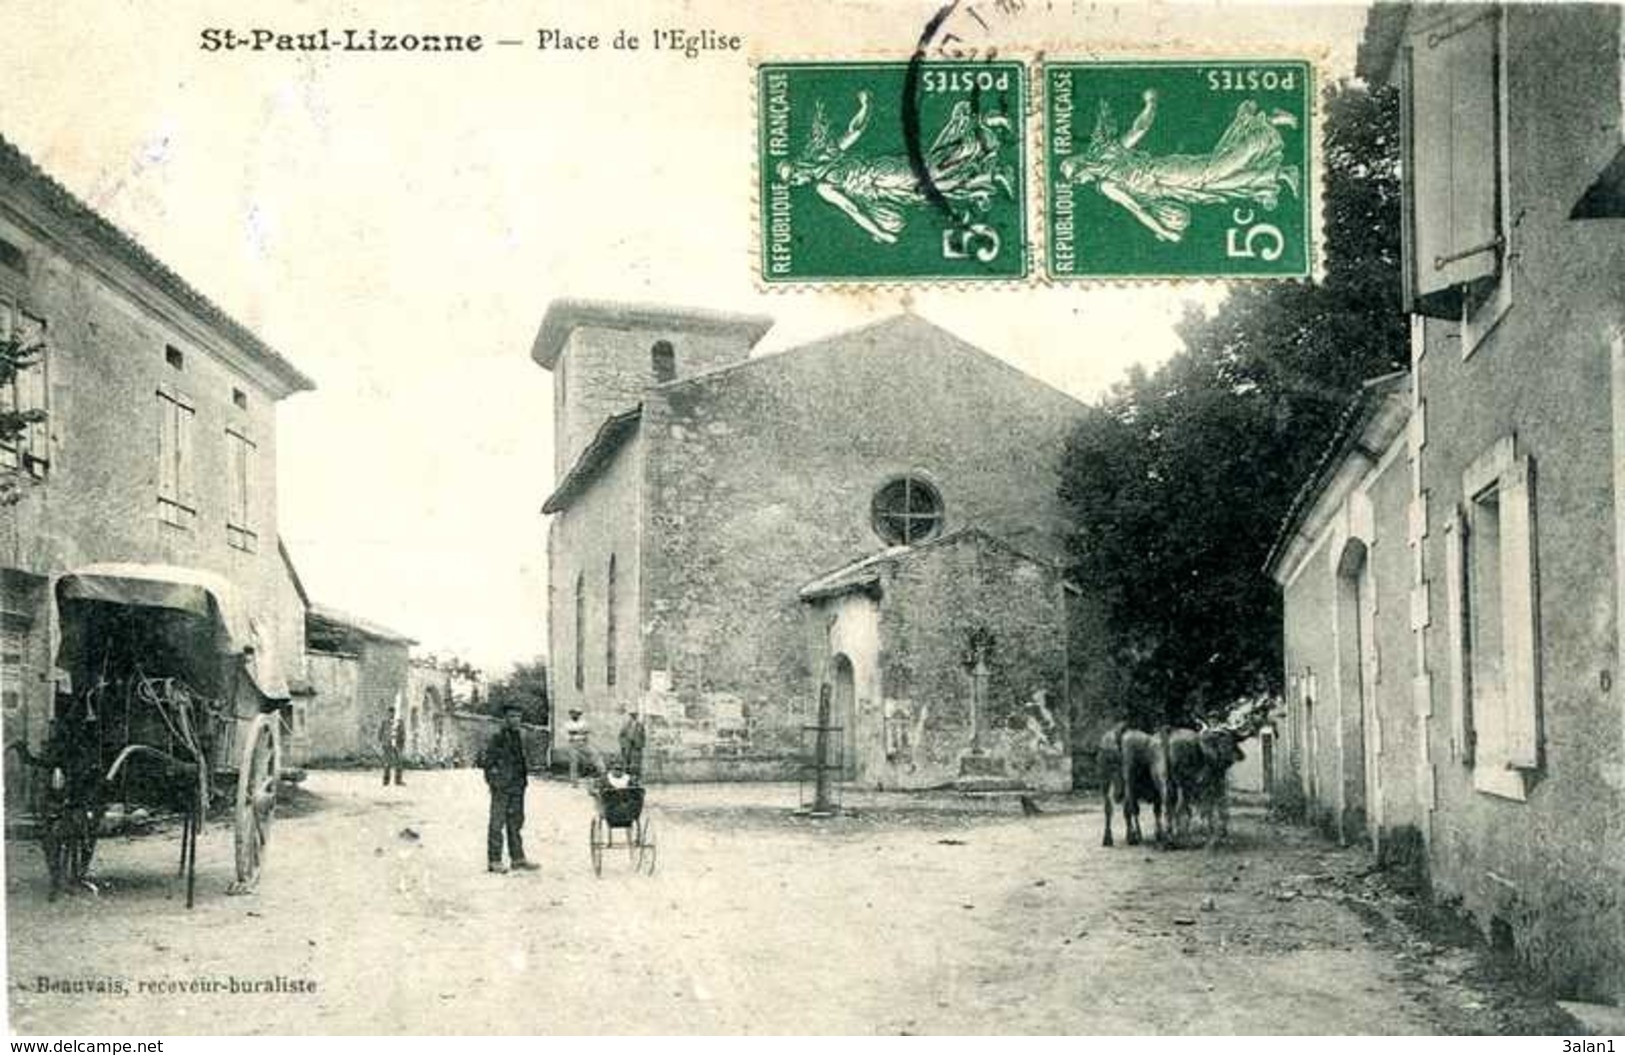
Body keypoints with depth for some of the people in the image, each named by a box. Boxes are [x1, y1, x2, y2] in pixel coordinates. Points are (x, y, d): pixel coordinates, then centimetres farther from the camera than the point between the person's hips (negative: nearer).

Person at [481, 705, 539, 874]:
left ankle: (517, 858, 19)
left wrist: (524, 778, 16)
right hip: (502, 786, -8)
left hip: (517, 787, 8)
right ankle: (494, 861, -1)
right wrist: (492, 781, -17)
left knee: (516, 822, 13)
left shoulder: (519, 738, 14)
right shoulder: (498, 737, -10)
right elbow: (487, 761, -12)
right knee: (497, 823, -5)